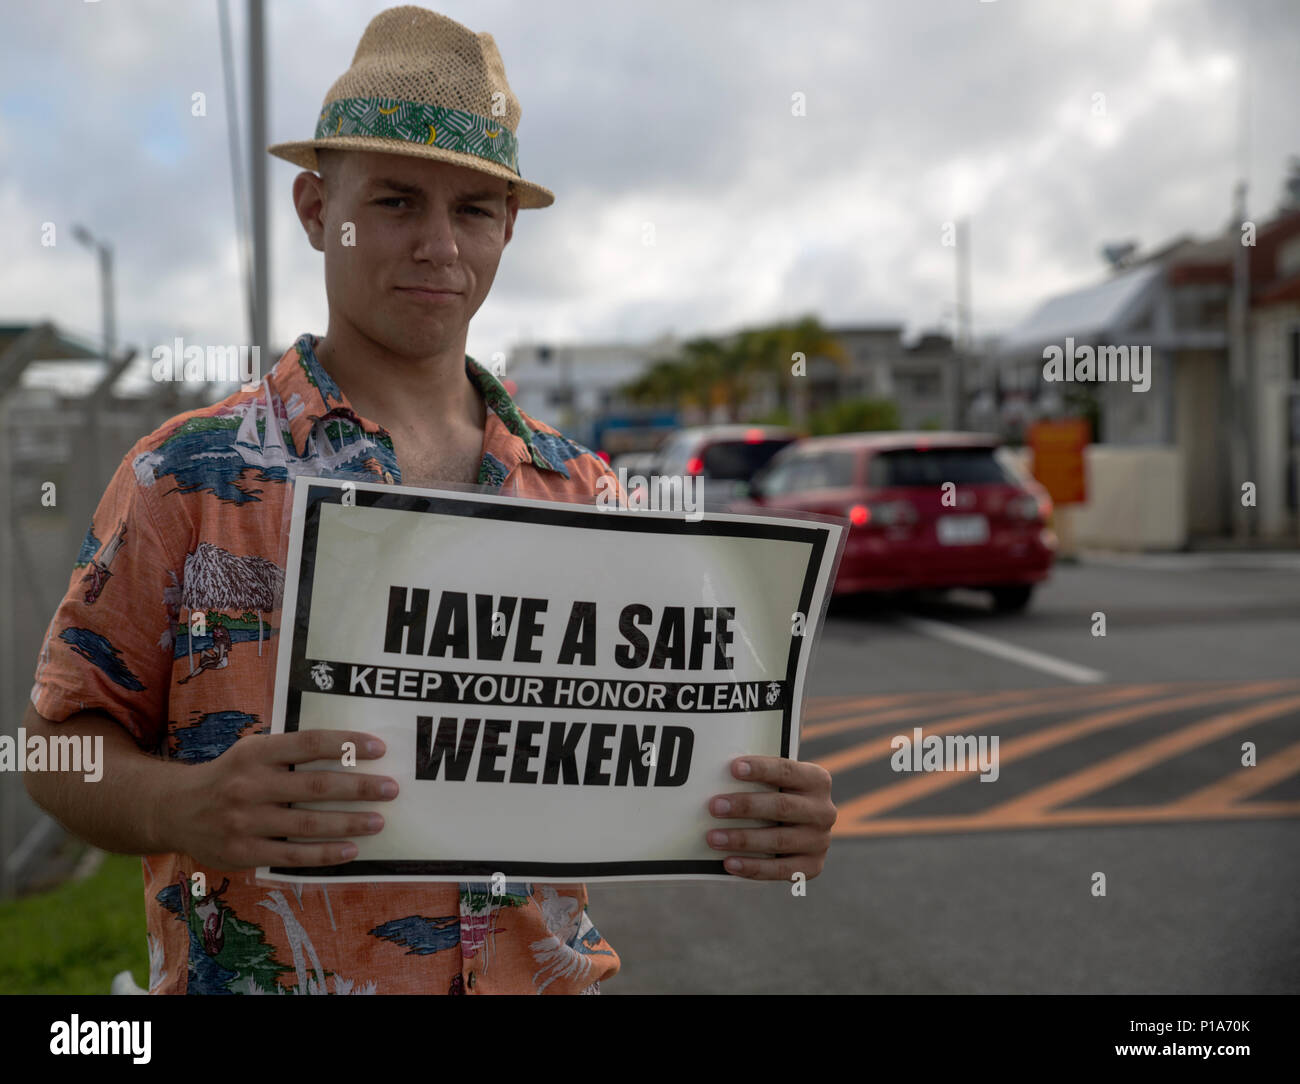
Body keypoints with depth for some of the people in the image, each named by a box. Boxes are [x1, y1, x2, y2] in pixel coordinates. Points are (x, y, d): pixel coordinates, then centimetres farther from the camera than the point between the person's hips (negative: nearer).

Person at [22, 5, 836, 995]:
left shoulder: (578, 488, 4)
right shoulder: (191, 474, -6)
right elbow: (63, 743, -4)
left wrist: (773, 817, -12)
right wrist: (183, 808, -23)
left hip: (546, 973, 2)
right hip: (268, 974, -2)